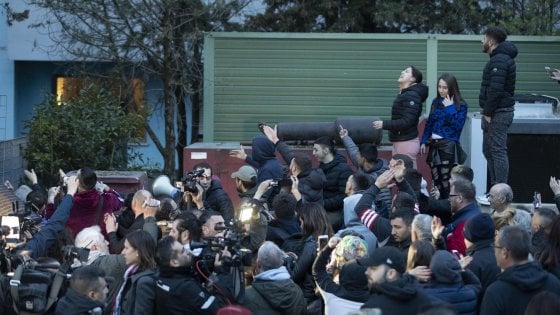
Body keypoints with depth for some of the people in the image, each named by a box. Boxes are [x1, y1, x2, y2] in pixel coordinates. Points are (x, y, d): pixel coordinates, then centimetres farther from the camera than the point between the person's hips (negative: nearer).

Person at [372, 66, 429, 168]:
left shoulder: (412, 95, -15)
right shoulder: (403, 94, 16)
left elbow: (407, 121, -22)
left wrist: (384, 124, -22)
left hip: (407, 143, -10)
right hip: (398, 141, 10)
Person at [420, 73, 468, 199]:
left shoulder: (460, 105, -5)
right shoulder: (436, 102, 11)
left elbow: (458, 125, -16)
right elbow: (429, 123, 16)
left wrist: (449, 108, -16)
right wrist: (423, 142, 10)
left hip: (449, 146, -6)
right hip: (434, 145, 6)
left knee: (446, 182, -6)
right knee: (436, 180, 7)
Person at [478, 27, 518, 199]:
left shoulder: (499, 61, -17)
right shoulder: (500, 58, 18)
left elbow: (495, 89, -24)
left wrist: (488, 112, -19)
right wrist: (487, 112, 16)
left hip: (498, 113, -11)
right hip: (497, 112, 11)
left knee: (498, 152, -10)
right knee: (489, 151, 17)